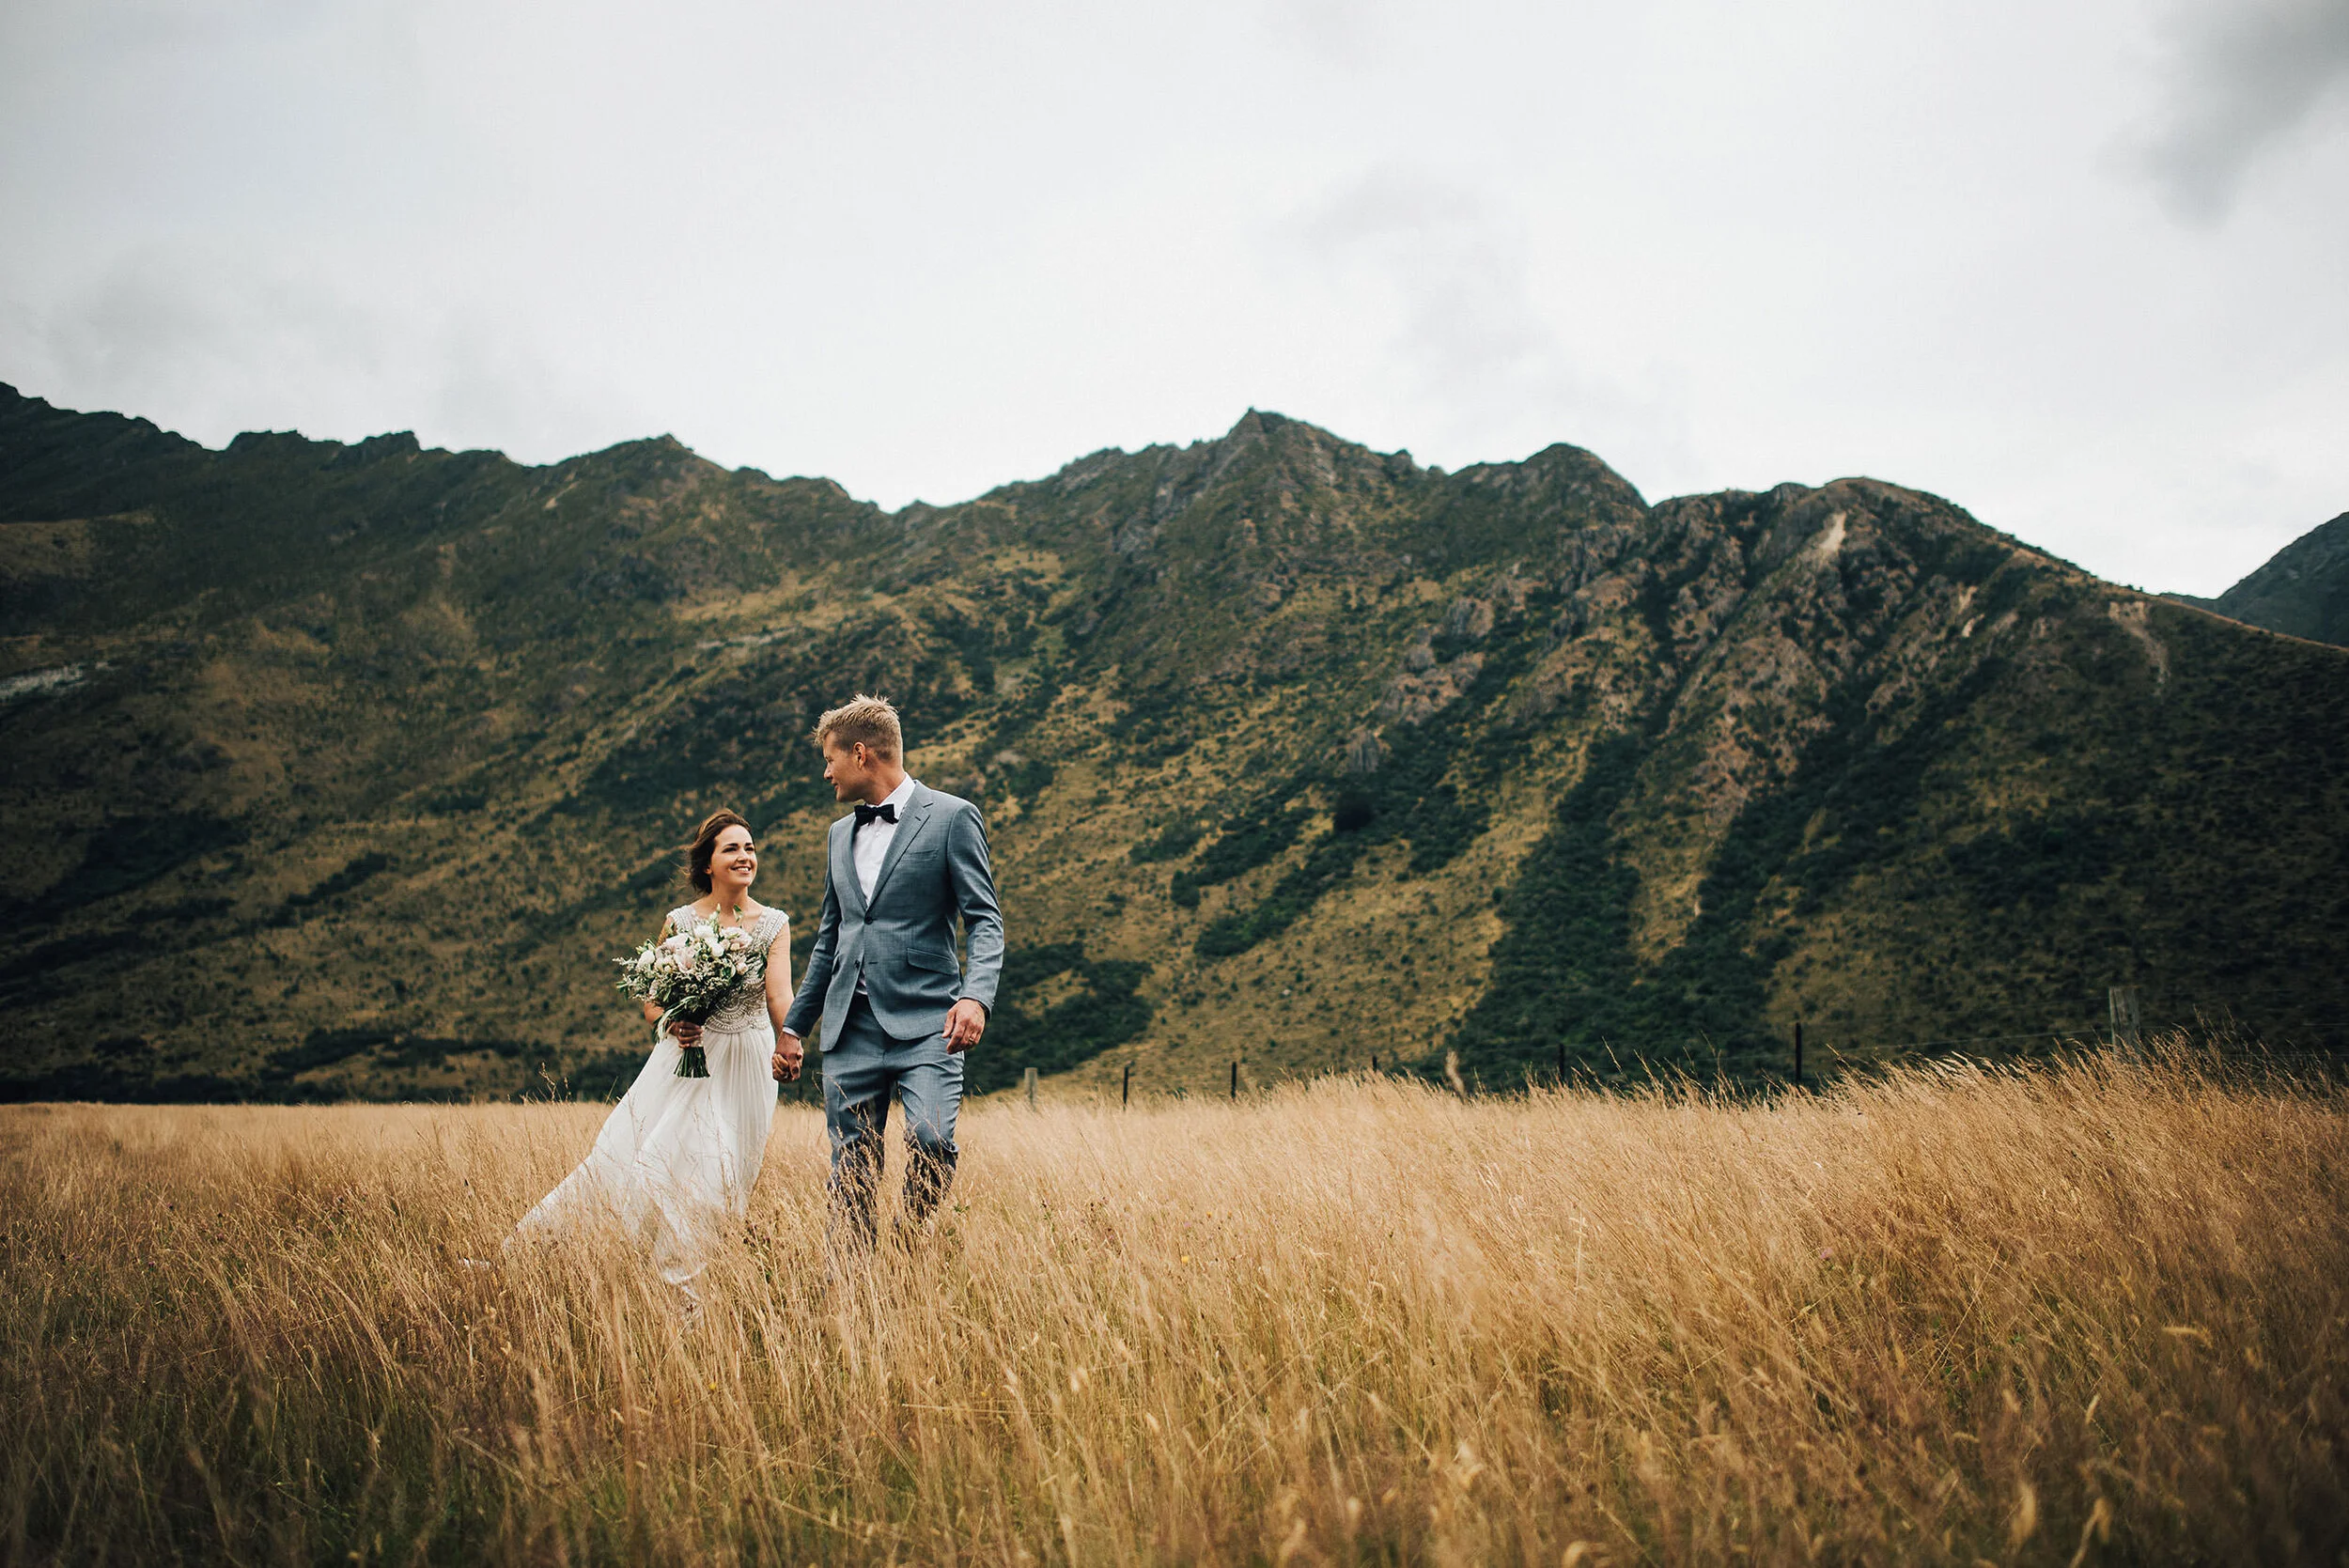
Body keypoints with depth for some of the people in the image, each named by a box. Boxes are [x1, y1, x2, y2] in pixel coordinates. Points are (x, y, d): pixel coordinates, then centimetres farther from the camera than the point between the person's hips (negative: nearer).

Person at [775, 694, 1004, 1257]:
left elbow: (985, 921, -6)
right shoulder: (841, 834, 20)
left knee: (930, 1139, -22)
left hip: (925, 1025, -5)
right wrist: (795, 1024, 24)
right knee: (851, 1174, 5)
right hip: (851, 1031, 6)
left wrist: (976, 996, -23)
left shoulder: (951, 817, 0)